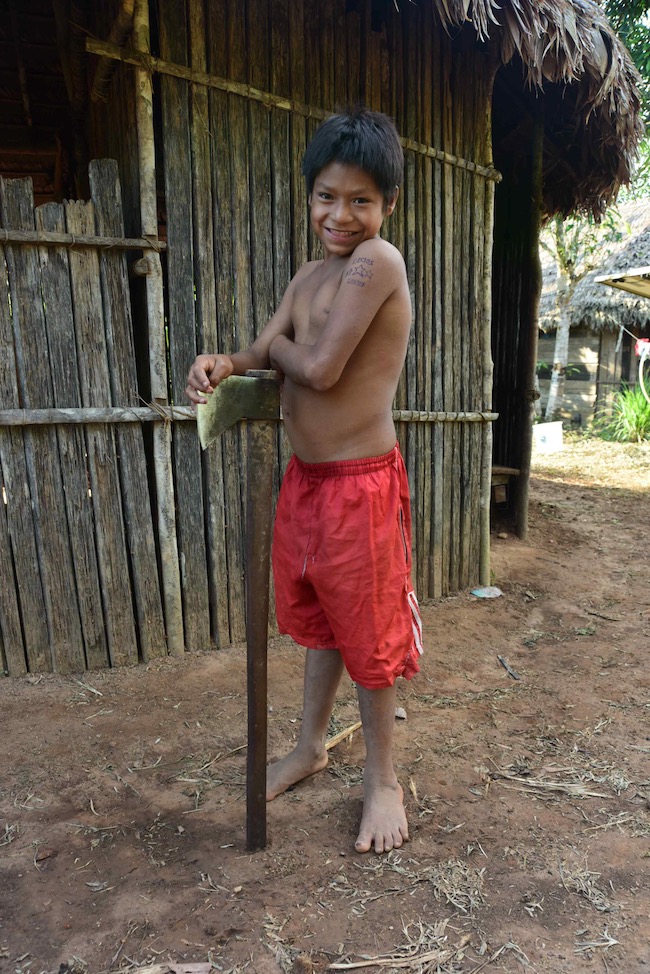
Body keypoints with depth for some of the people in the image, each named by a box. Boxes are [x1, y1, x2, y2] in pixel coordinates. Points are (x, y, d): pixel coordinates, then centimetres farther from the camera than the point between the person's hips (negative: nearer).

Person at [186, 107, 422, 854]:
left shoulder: (378, 261, -15)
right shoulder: (312, 275, 11)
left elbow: (321, 369, -22)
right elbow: (267, 354, 5)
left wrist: (277, 345, -2)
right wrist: (225, 364, -16)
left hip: (360, 484, -8)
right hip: (303, 478, 8)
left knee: (367, 633, 7)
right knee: (317, 621, 21)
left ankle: (382, 777, 30)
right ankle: (311, 745, 43)